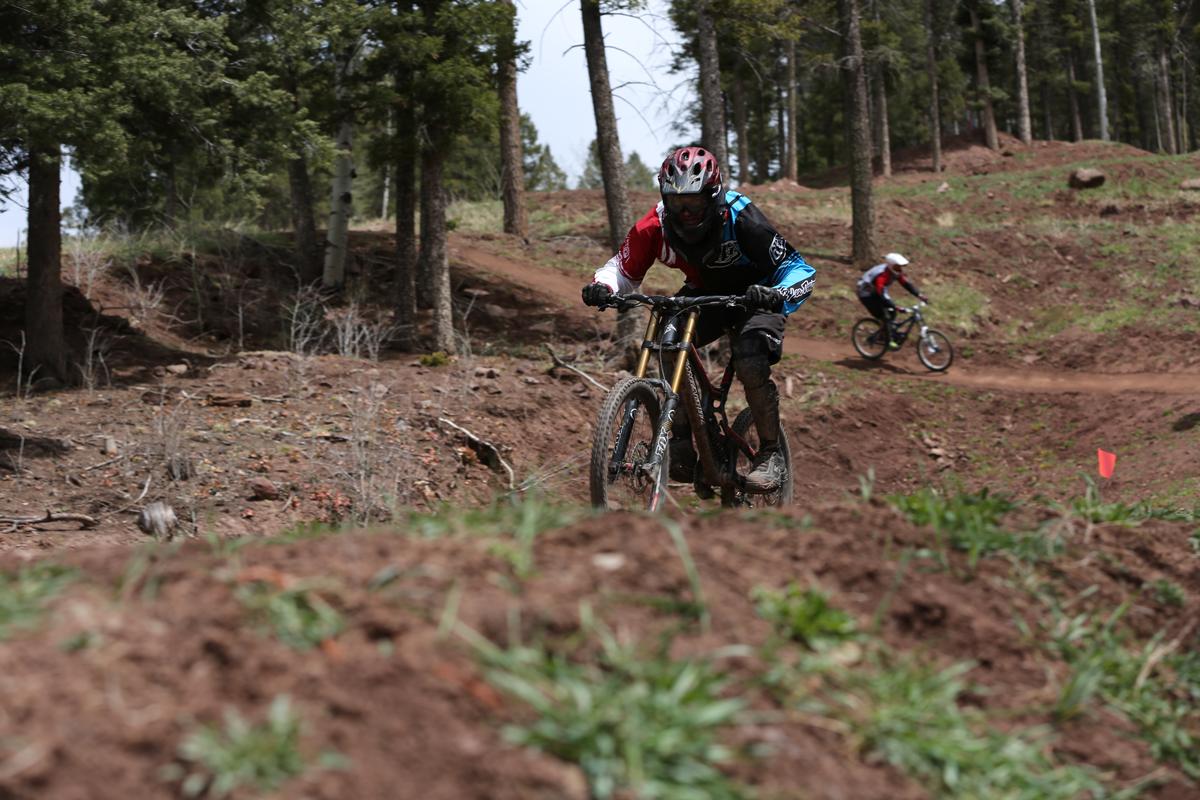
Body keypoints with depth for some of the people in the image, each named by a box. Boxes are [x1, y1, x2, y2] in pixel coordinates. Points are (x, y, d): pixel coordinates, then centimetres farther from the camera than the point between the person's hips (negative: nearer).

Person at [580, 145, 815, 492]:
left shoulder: (741, 219, -32)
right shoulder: (656, 226, -22)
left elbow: (799, 269, -30)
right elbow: (624, 268, -10)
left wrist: (778, 295, -52)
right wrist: (602, 287, -34)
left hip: (755, 296, -4)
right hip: (705, 295, 4)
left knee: (750, 363, -29)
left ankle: (771, 453, -11)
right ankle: (683, 442, -11)